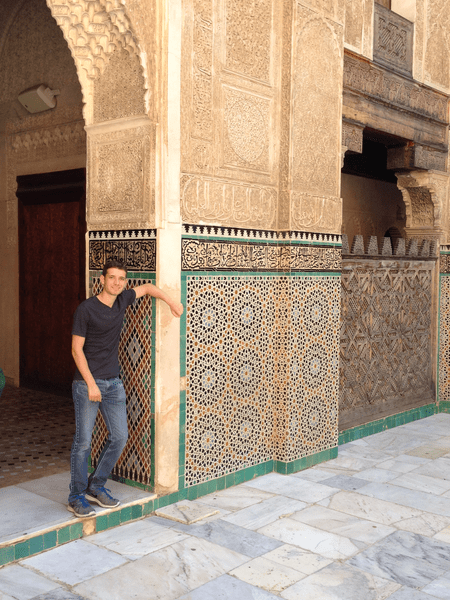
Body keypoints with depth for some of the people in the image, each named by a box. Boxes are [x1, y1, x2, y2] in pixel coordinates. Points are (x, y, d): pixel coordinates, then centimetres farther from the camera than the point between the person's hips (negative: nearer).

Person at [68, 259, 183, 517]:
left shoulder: (122, 301, 5)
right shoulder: (86, 309, -12)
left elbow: (147, 287, 23)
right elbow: (77, 349, -11)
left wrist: (172, 302, 12)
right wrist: (91, 384, -15)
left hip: (114, 383, 6)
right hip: (87, 383, -6)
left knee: (120, 437, 6)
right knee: (83, 442, -1)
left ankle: (96, 486, 23)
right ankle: (77, 497, 14)